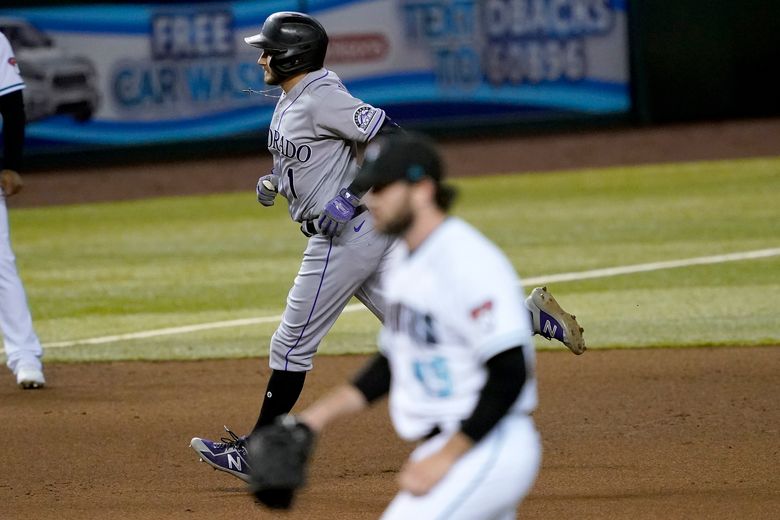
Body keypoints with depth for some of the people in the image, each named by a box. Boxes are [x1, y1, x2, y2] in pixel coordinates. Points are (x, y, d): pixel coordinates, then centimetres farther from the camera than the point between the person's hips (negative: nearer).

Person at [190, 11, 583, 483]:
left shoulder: (321, 99, -18)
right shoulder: (291, 100, 13)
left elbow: (392, 139, -21)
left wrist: (351, 196, -25)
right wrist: (274, 180, 11)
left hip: (348, 232, -10)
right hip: (362, 232, 10)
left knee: (293, 343, -3)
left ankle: (257, 455, 3)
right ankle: (528, 316, 7)